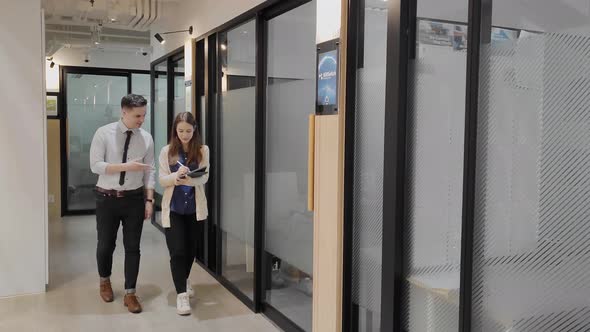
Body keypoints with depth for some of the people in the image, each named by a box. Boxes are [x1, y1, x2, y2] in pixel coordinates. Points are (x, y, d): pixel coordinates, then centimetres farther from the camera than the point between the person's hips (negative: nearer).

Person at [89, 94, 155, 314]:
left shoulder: (146, 138, -2)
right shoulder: (104, 133, -9)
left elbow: (150, 171, 0)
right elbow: (95, 166, -14)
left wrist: (149, 199, -6)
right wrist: (126, 166, -24)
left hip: (134, 199, 2)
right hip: (107, 198, -1)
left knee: (133, 247, 5)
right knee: (105, 244, 13)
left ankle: (130, 294, 18)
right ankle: (105, 281, 41)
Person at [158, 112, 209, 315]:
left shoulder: (202, 150, -1)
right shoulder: (167, 151, -1)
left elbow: (204, 177, -9)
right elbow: (162, 180, -5)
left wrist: (189, 178, -30)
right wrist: (177, 176, -26)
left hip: (195, 207, 2)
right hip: (173, 208, -1)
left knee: (191, 248, 14)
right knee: (177, 250, -7)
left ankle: (184, 280, 39)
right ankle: (181, 293, 1)